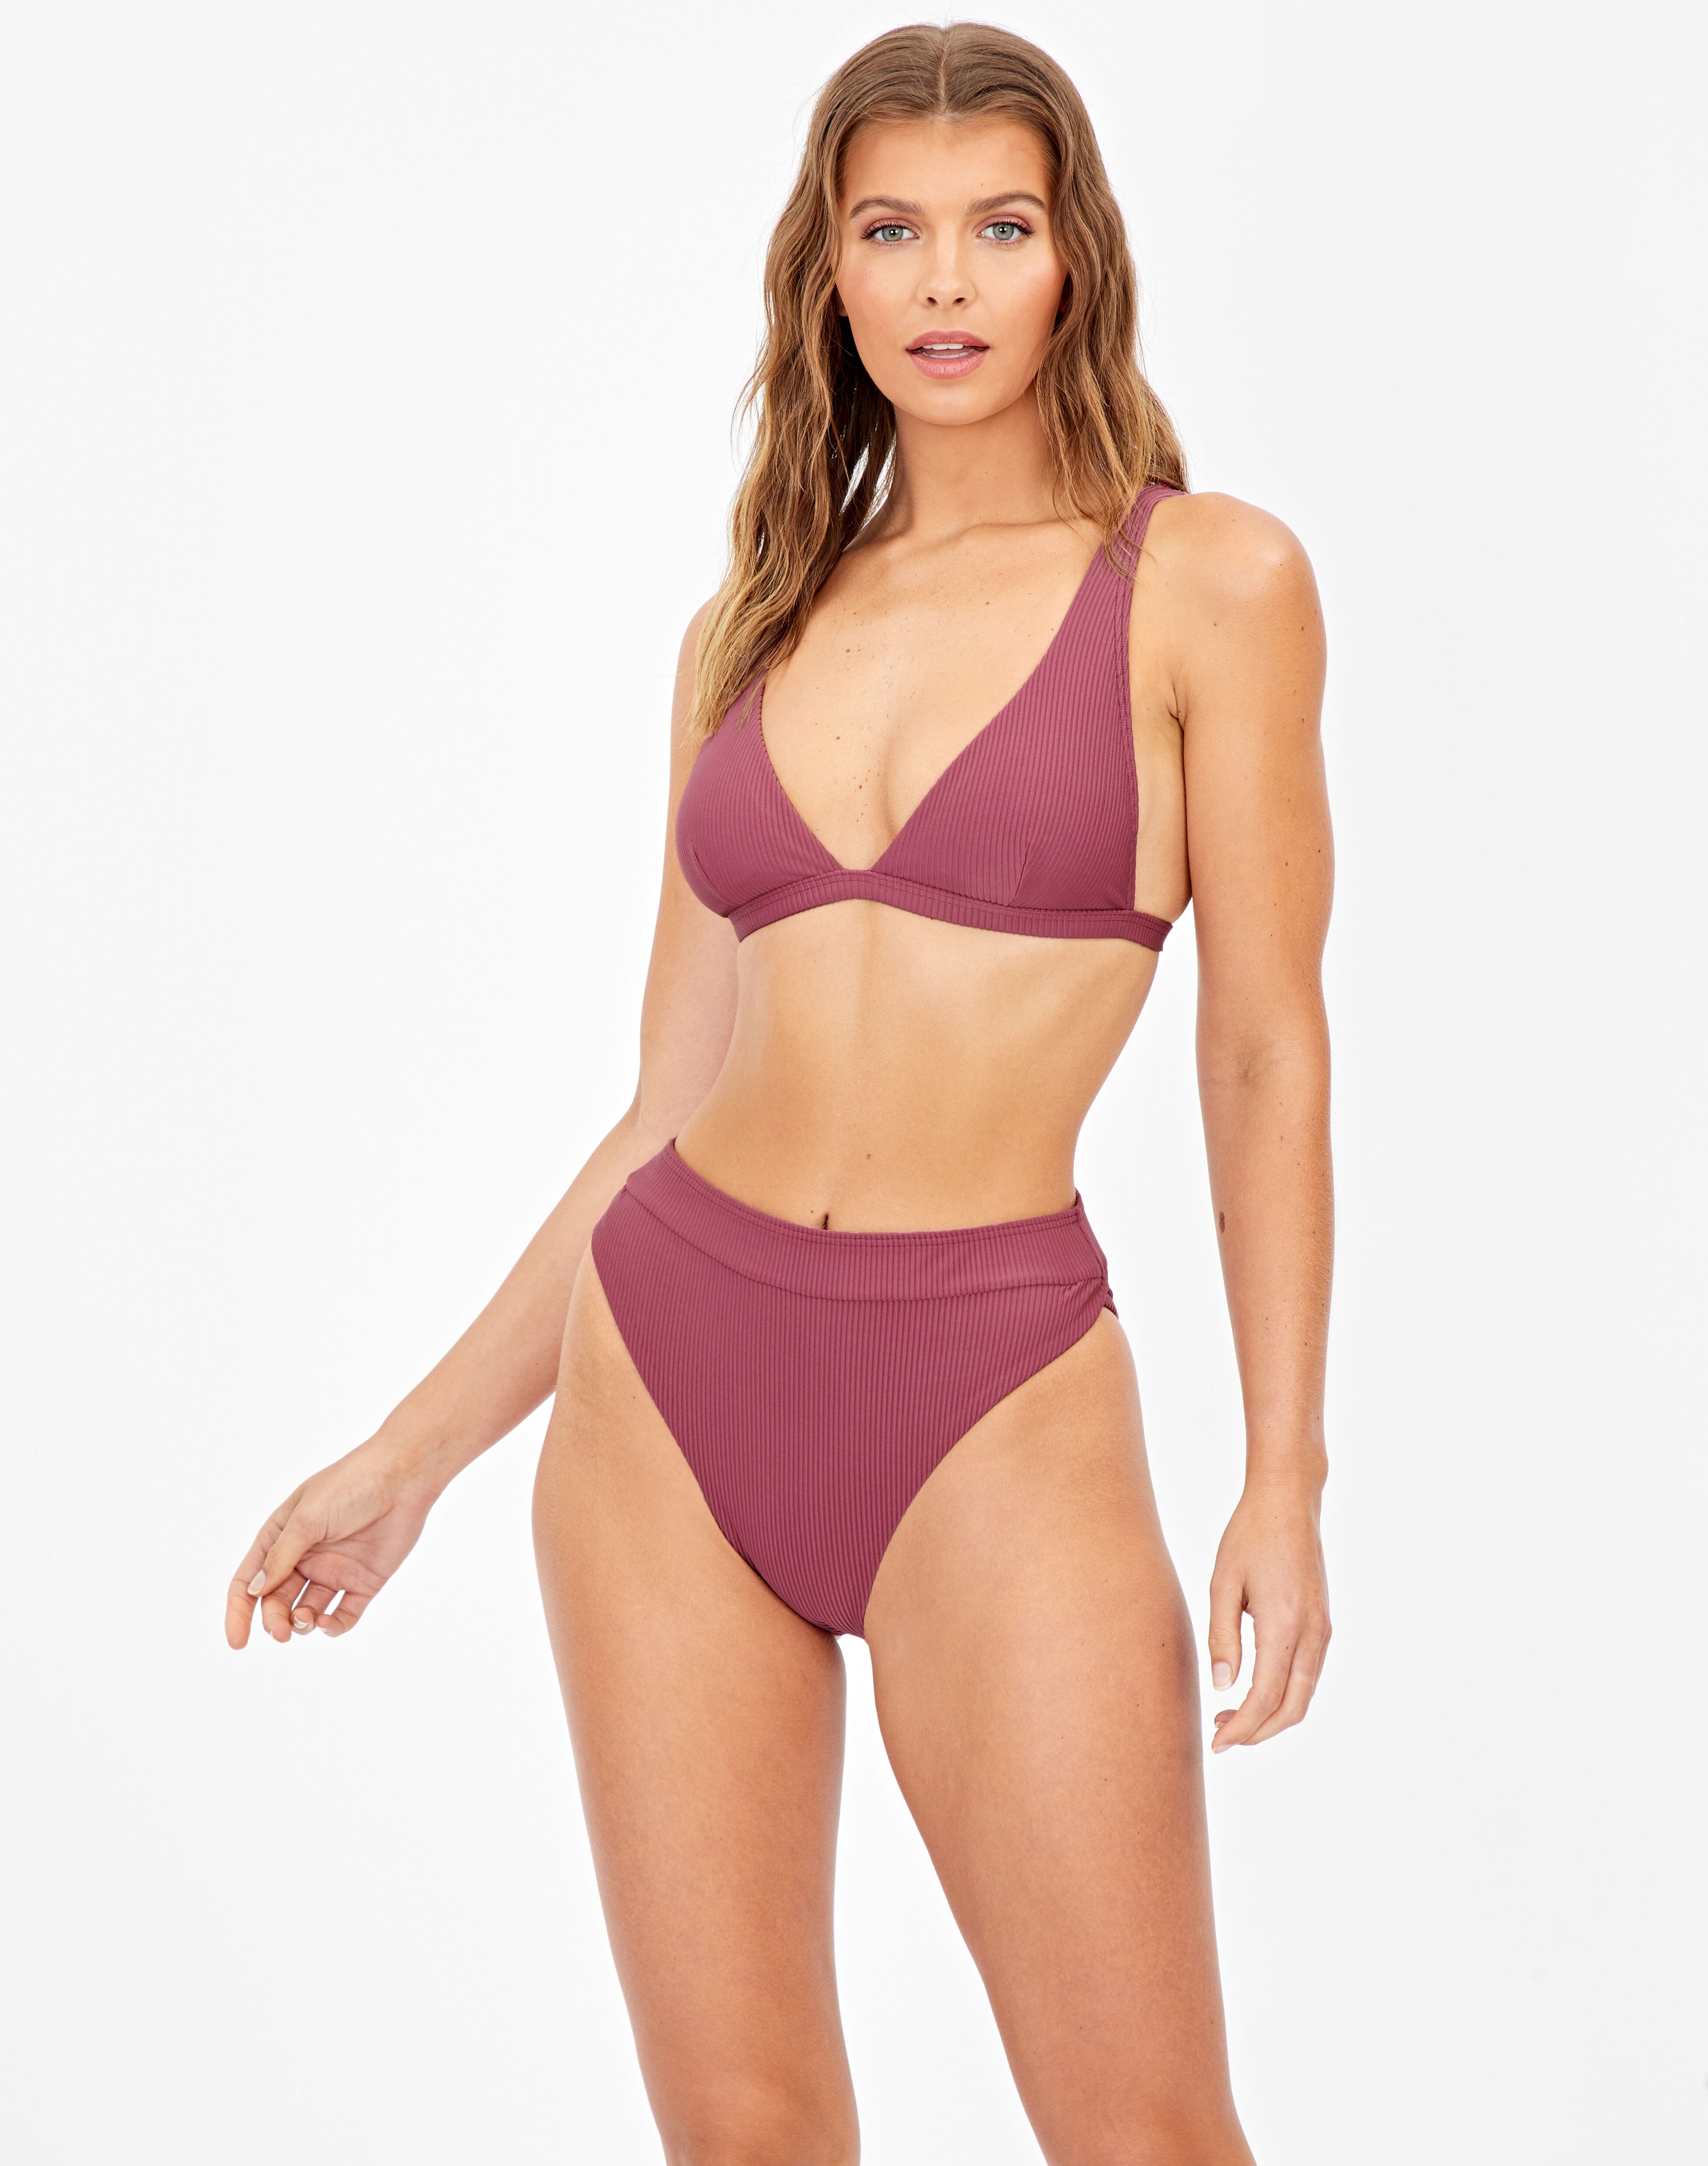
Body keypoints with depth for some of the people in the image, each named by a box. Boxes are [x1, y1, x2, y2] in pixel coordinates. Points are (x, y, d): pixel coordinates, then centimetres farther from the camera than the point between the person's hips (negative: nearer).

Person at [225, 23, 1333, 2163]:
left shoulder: (1208, 582, 0)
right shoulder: (754, 629, 11)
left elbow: (1268, 1055, -1)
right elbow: (674, 1103, 13)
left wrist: (1283, 1476, -6)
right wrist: (413, 1449, 12)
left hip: (993, 1393, -4)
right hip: (669, 1362, 4)